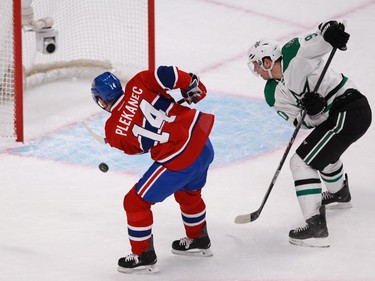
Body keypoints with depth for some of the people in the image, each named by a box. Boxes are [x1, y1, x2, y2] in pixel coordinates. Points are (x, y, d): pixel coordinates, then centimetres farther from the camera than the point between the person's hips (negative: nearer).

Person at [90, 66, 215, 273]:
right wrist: (192, 86, 7)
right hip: (202, 140, 7)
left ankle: (144, 256, 23)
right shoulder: (137, 84, -3)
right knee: (188, 192, 34)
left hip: (179, 161, -7)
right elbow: (167, 74, -11)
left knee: (136, 202, 11)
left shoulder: (113, 130, -5)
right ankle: (198, 241, 52)